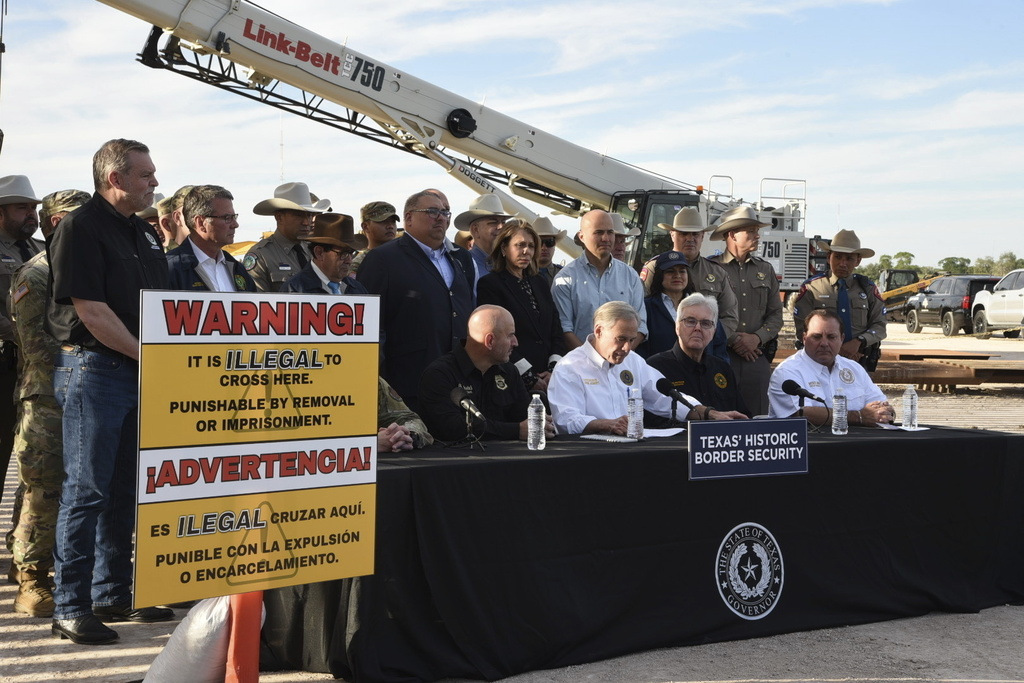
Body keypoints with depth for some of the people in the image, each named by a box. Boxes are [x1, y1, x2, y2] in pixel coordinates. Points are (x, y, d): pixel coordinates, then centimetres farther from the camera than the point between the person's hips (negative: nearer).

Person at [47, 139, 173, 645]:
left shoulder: (145, 233, 15)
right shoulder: (80, 228, -10)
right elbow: (92, 312, -17)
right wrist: (147, 355, -11)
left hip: (141, 371, 8)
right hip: (94, 369, -8)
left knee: (124, 490, 13)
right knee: (86, 491, -4)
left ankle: (112, 593, 24)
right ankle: (70, 606, 4)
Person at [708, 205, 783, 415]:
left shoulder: (765, 270, 16)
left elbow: (776, 313, 13)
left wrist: (758, 337, -5)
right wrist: (733, 340, -12)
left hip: (758, 355, 5)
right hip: (721, 355, -5)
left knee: (758, 415, 6)